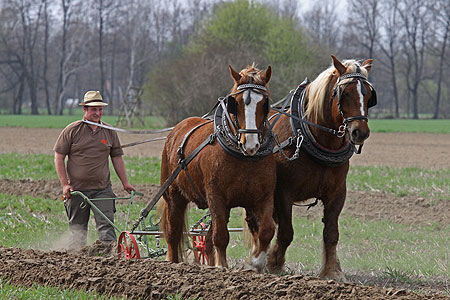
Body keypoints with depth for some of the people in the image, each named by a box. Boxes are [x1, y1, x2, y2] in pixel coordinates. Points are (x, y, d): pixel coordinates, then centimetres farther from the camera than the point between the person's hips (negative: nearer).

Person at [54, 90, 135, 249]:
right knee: (77, 228, 8)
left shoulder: (109, 132, 8)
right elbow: (59, 157, -1)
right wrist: (65, 184, -8)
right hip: (77, 189, -1)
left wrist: (125, 183, 11)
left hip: (102, 189, 1)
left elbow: (117, 158, 15)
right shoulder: (72, 130, -2)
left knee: (106, 225, -11)